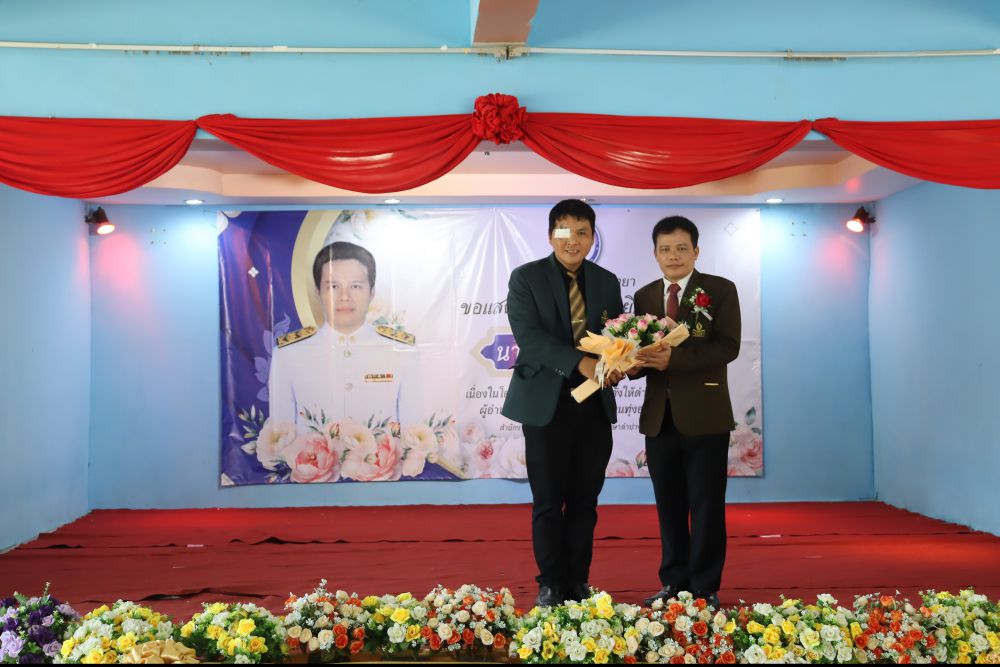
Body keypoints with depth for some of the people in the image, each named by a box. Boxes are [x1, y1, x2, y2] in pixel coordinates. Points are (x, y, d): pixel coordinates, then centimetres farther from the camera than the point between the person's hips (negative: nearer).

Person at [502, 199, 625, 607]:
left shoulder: (607, 282, 11)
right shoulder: (526, 278, -2)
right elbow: (528, 336, -15)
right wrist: (580, 363, -26)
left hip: (594, 404, 4)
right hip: (546, 404, -3)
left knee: (585, 500, 8)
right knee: (548, 501, 2)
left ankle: (578, 582, 19)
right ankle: (551, 585, 14)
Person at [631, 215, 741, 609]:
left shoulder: (720, 290, -2)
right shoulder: (644, 297, 12)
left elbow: (728, 346, -14)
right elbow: (640, 351, 9)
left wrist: (673, 358, -25)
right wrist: (632, 362, -16)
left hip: (704, 415, -4)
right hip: (659, 416, 4)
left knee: (706, 505, 3)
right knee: (669, 506, 10)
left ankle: (705, 588, 13)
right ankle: (674, 582, 21)